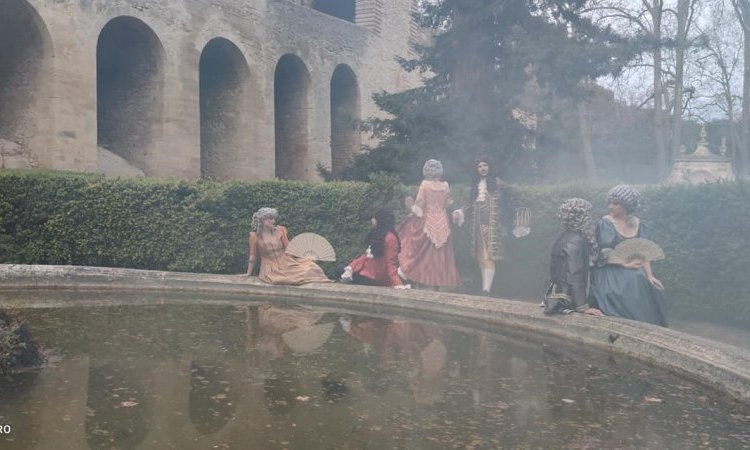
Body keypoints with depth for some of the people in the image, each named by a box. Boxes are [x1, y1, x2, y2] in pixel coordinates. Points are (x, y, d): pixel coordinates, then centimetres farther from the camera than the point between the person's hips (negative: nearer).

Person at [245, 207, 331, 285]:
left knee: (309, 269, -22)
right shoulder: (255, 236, -5)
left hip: (285, 263, 2)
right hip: (270, 268, -2)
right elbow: (252, 255, 2)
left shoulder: (279, 230, 1)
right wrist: (248, 274, 4)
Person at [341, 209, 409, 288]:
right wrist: (351, 267, 3)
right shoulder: (377, 234, 12)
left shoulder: (390, 238, -17)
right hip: (367, 272, 9)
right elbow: (368, 254, 12)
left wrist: (397, 283, -26)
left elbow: (390, 263, -19)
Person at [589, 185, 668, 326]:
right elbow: (606, 254, -10)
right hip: (611, 273, -5)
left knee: (654, 290, -10)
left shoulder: (637, 223, 8)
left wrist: (650, 275, -5)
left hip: (633, 273, 5)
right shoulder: (605, 223, -5)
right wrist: (625, 264, -17)